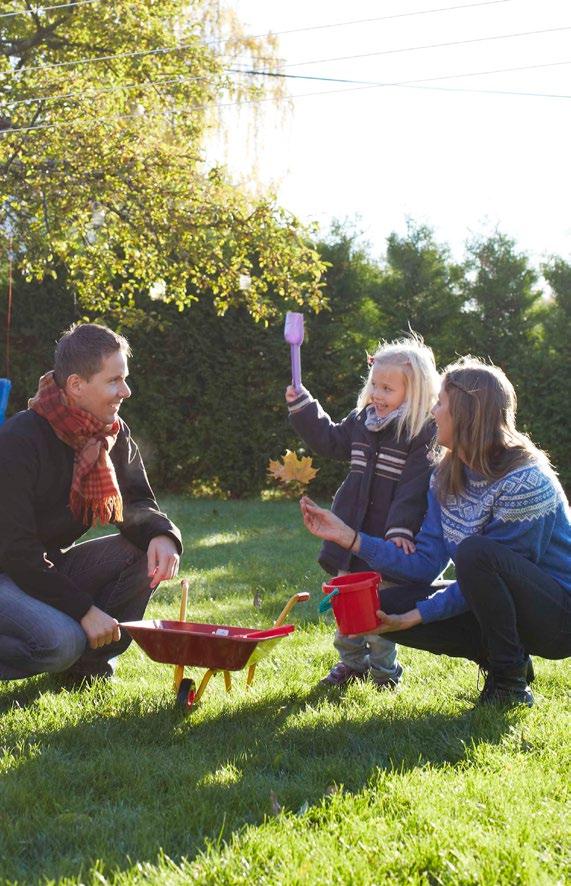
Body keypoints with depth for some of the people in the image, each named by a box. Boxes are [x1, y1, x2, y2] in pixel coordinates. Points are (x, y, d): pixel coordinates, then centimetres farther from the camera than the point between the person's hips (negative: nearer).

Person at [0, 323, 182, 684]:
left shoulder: (114, 434, -2)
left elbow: (136, 505, 2)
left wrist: (161, 534, -24)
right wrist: (83, 609, -27)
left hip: (50, 568, 8)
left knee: (150, 554, -12)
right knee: (61, 640, -33)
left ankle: (90, 661, 0)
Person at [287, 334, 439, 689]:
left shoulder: (424, 432, -12)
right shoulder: (362, 421, 8)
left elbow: (415, 485, -19)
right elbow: (331, 439, 23)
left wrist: (401, 528, -27)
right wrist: (302, 406, 16)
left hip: (389, 541, -6)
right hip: (352, 533, 6)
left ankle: (385, 670, 19)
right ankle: (353, 662, 30)